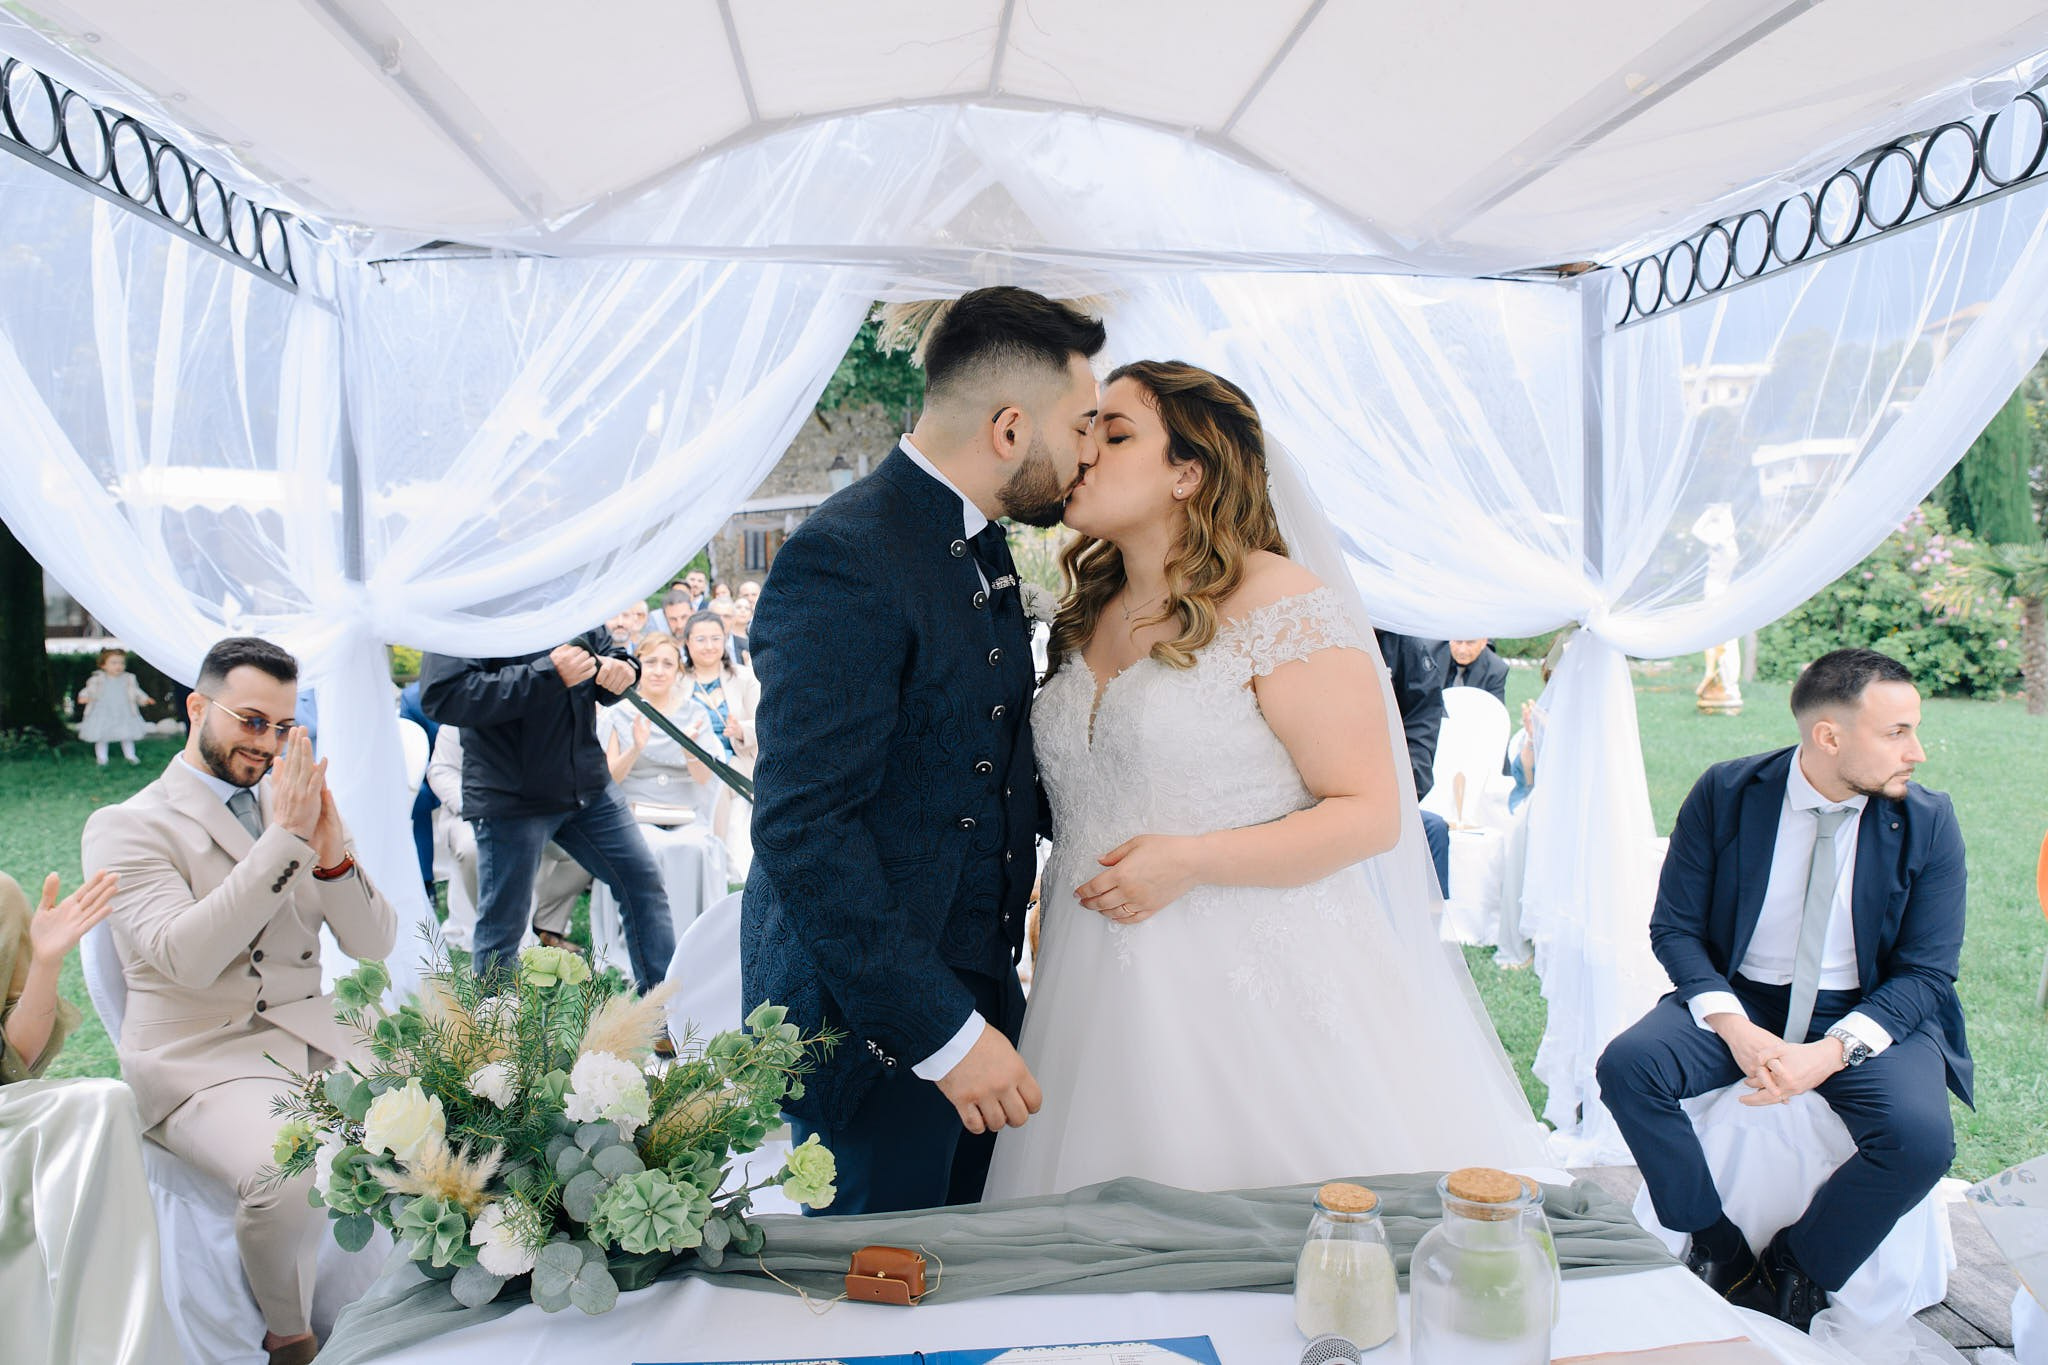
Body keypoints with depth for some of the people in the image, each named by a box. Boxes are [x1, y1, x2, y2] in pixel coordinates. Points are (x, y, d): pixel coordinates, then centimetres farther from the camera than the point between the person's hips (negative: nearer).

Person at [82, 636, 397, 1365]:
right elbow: (187, 959, -19)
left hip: (315, 1042, 5)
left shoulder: (298, 806, 13)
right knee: (289, 1172, -32)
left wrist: (333, 853, -13)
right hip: (202, 1059, -5)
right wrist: (284, 838, -22)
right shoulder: (126, 826, -2)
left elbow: (373, 944, 6)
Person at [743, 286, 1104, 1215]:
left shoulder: (981, 548, 9)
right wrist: (943, 1030, -25)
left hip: (971, 992, 9)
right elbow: (801, 827, -26)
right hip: (873, 1020, -9)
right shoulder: (845, 558, -22)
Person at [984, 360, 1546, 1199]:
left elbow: (1371, 813, -13)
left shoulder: (1284, 610, -11)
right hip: (1112, 998, 6)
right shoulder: (1088, 617, 12)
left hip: (1253, 987, -6)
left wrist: (1191, 862, -19)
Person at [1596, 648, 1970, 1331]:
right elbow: (1674, 926, -4)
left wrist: (1833, 1052, -24)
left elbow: (1927, 973, -7)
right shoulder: (1724, 794, -8)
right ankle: (1719, 1254, -3)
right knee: (1626, 1064, -25)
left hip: (1870, 1016, 0)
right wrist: (1735, 1029, -22)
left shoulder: (1928, 821, -8)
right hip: (1740, 1000, 1)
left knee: (1920, 1139, -29)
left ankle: (1797, 1272, -1)